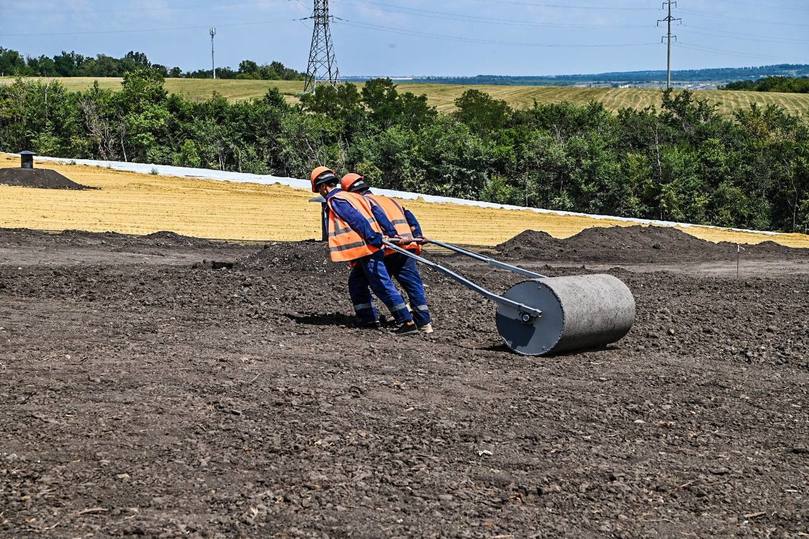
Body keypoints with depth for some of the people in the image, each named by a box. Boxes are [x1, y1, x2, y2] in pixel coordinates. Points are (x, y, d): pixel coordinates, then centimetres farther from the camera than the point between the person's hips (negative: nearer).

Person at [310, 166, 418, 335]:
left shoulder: (335, 200, -9)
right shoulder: (349, 196, 20)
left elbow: (357, 220, -19)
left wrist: (373, 239, -23)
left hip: (368, 249, -10)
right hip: (367, 250, 10)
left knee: (383, 286, -9)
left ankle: (408, 323, -11)